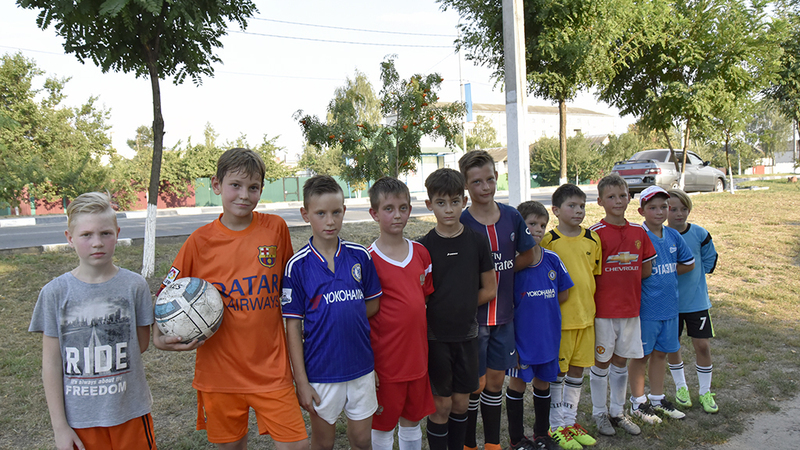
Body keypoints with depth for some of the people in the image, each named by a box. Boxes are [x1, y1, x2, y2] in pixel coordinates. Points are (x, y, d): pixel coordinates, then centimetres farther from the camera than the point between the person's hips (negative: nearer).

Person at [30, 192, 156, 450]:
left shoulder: (134, 286, -7)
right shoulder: (55, 292, -6)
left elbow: (141, 345, 2)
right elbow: (51, 363, -3)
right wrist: (59, 426, -3)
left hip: (130, 411, 0)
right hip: (79, 418, 0)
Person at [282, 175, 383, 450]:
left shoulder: (360, 256, -3)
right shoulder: (298, 265, -11)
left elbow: (373, 305, 8)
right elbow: (293, 327, -8)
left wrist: (343, 316, -6)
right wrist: (301, 381, -9)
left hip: (361, 367, 2)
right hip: (321, 371, -2)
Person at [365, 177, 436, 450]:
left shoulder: (421, 253, 3)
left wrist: (425, 346, 12)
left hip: (417, 356, 5)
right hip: (385, 362, -5)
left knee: (412, 422, 19)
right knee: (382, 427, 11)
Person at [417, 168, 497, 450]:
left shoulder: (477, 241, -2)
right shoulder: (423, 246, -8)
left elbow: (490, 290, 3)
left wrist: (459, 305, -2)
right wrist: (440, 310, -9)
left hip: (466, 334, 3)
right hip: (436, 336, -2)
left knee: (461, 402, 13)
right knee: (441, 404, 6)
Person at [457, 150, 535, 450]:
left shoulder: (512, 217, -1)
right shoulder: (460, 223, -12)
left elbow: (528, 257, 8)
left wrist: (498, 271, -4)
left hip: (503, 313, 4)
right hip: (472, 315, -4)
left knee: (495, 381, 15)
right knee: (474, 384, 6)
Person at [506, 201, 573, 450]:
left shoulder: (552, 259, 0)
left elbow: (563, 294, 9)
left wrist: (542, 308, 2)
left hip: (548, 334, 4)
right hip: (521, 334, -4)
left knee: (543, 382, 16)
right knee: (518, 383, 7)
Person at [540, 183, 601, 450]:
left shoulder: (593, 239, 6)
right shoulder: (548, 241, -9)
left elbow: (597, 274, 15)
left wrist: (592, 305, 11)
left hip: (586, 315, 5)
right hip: (559, 316, -5)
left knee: (577, 368, 13)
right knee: (557, 371, 5)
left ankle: (570, 420, 28)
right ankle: (556, 426, 19)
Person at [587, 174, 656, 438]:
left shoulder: (638, 232, 5)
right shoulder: (595, 233, -10)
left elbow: (646, 269, 9)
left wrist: (622, 278, 0)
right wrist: (623, 276, -11)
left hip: (630, 307, 4)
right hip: (603, 309, -4)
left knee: (621, 361, 15)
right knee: (601, 361, 7)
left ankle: (618, 412, 29)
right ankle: (599, 413, 22)